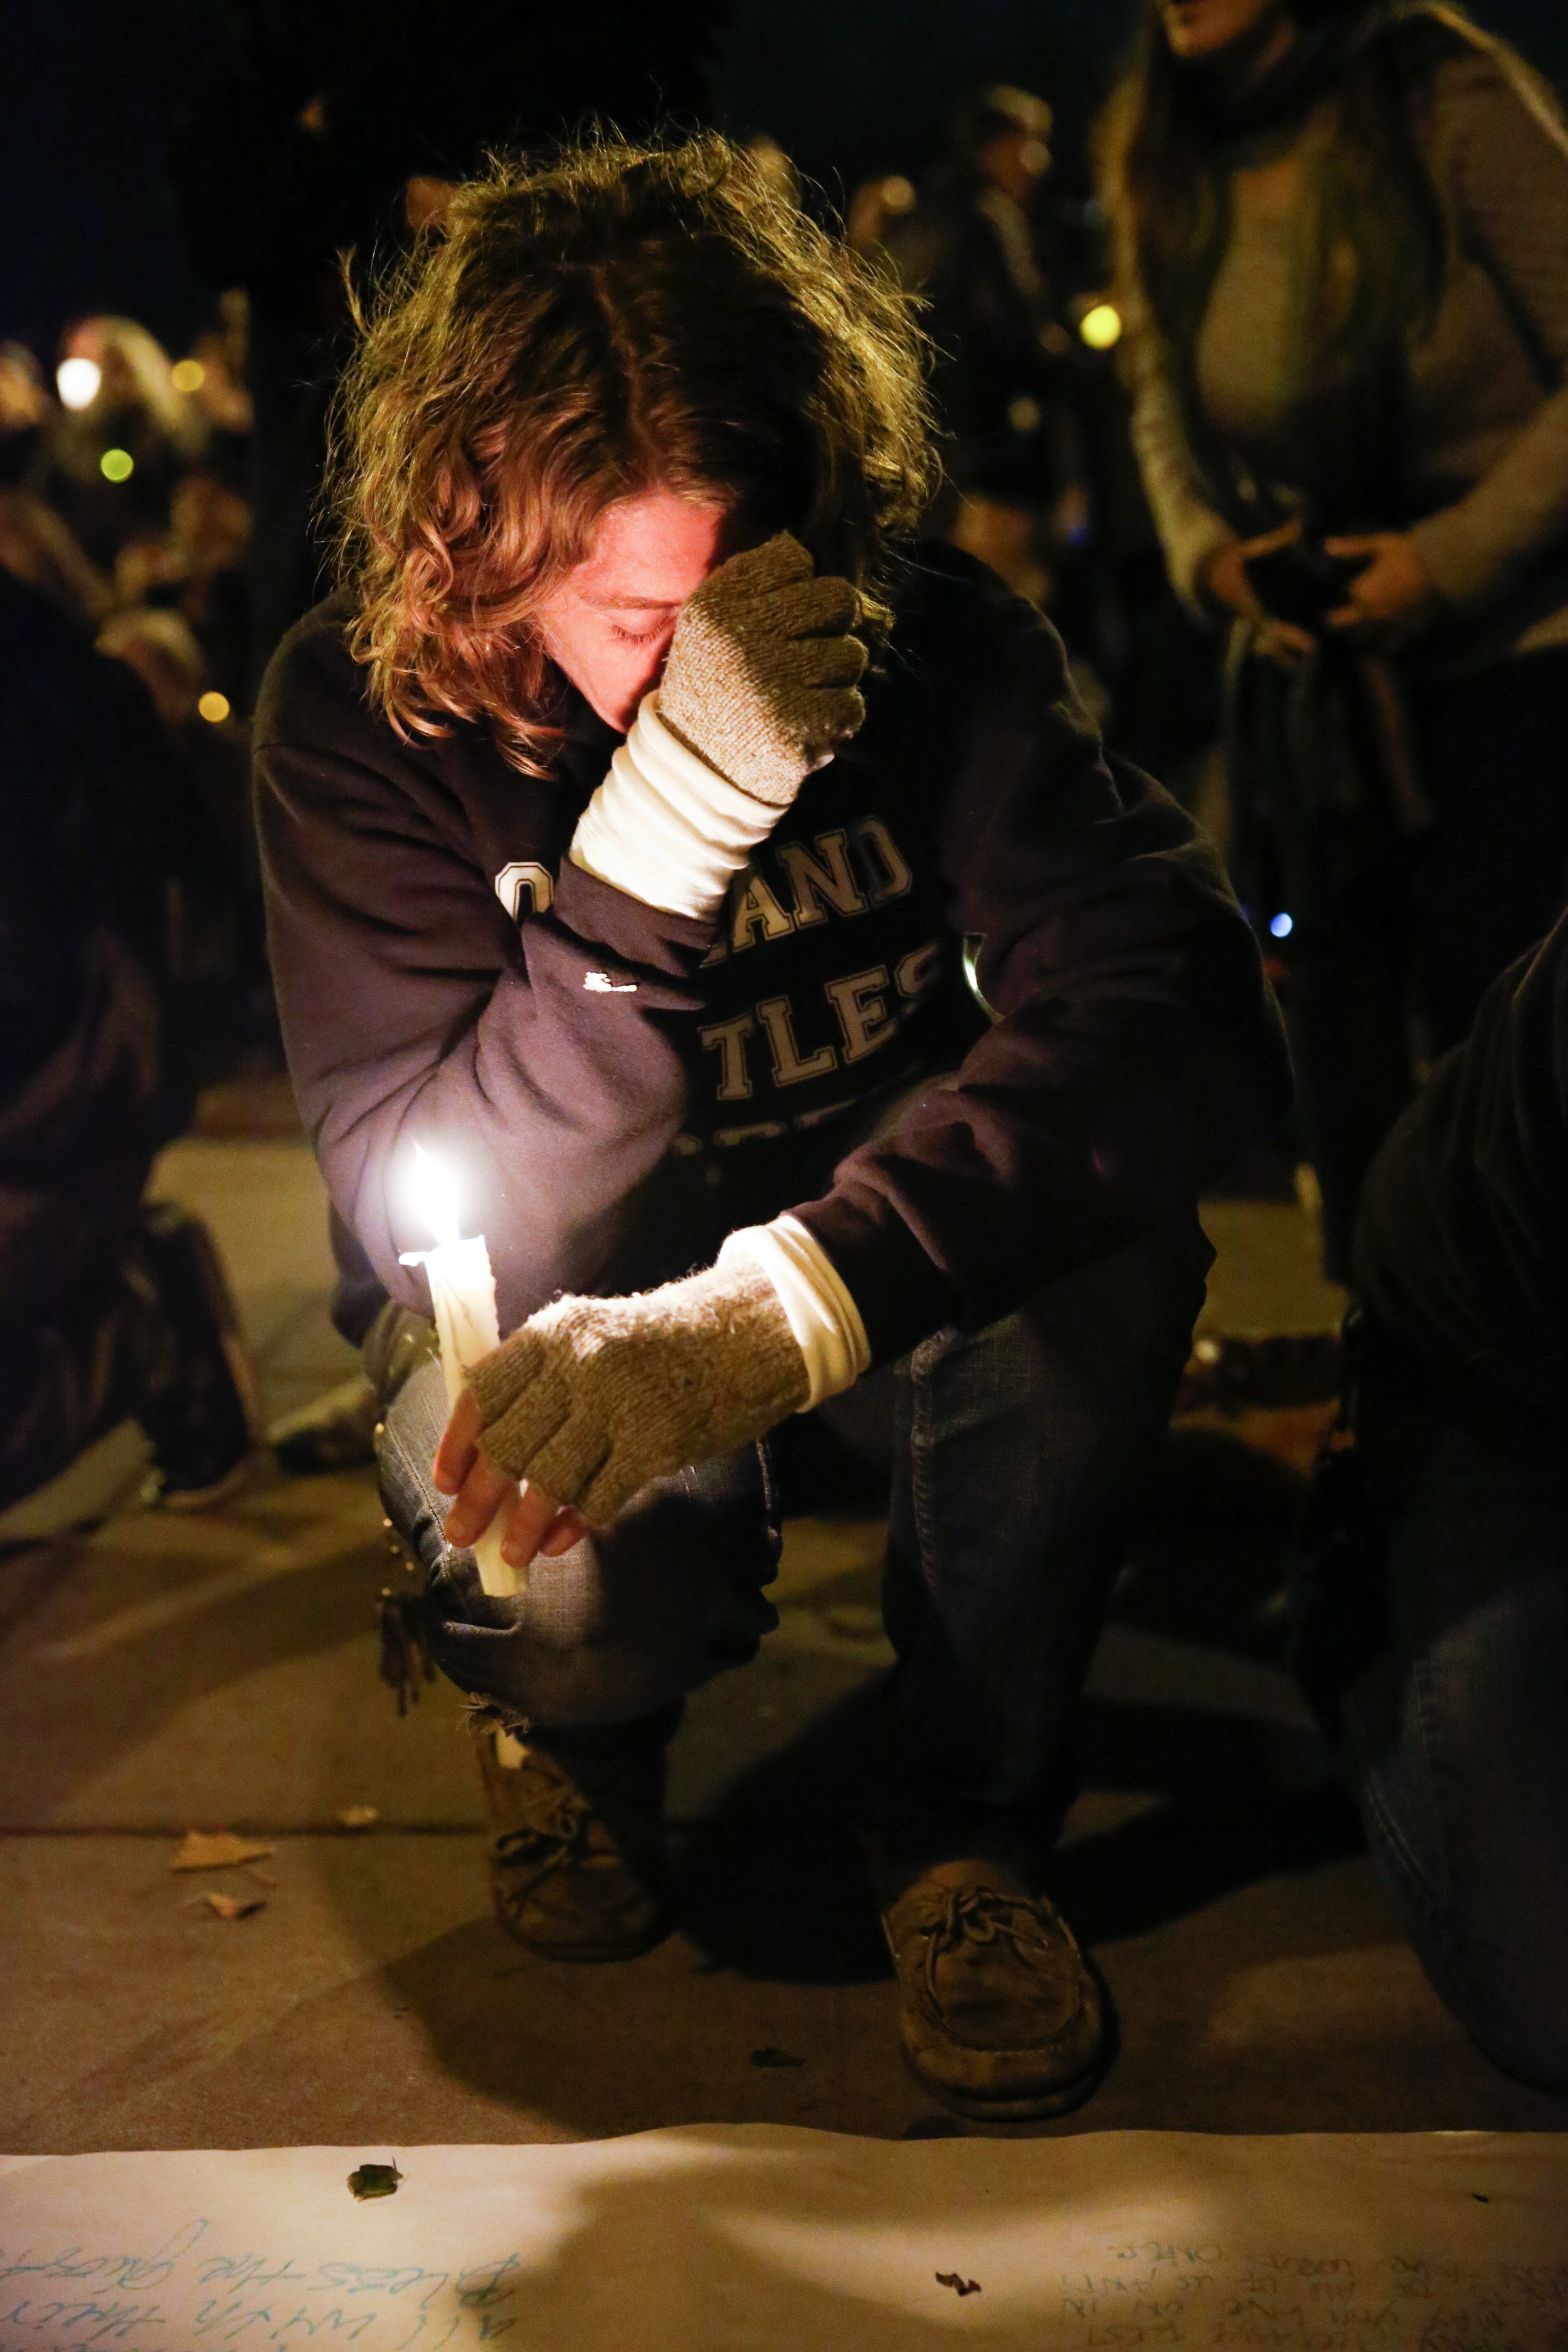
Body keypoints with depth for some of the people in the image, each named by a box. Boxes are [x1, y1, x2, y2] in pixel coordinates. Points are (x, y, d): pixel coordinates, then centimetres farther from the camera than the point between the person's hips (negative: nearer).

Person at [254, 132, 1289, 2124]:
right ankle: (585, 1714, 8)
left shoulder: (924, 639, -19)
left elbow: (1187, 1006, -33)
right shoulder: (356, 718, -19)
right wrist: (661, 836, -39)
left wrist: (781, 1306, -49)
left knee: (1107, 1237, -32)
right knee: (576, 1587, -33)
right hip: (557, 1295, -1)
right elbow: (419, 1204, -22)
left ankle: (966, 1824, -8)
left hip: (877, 1226, 2)